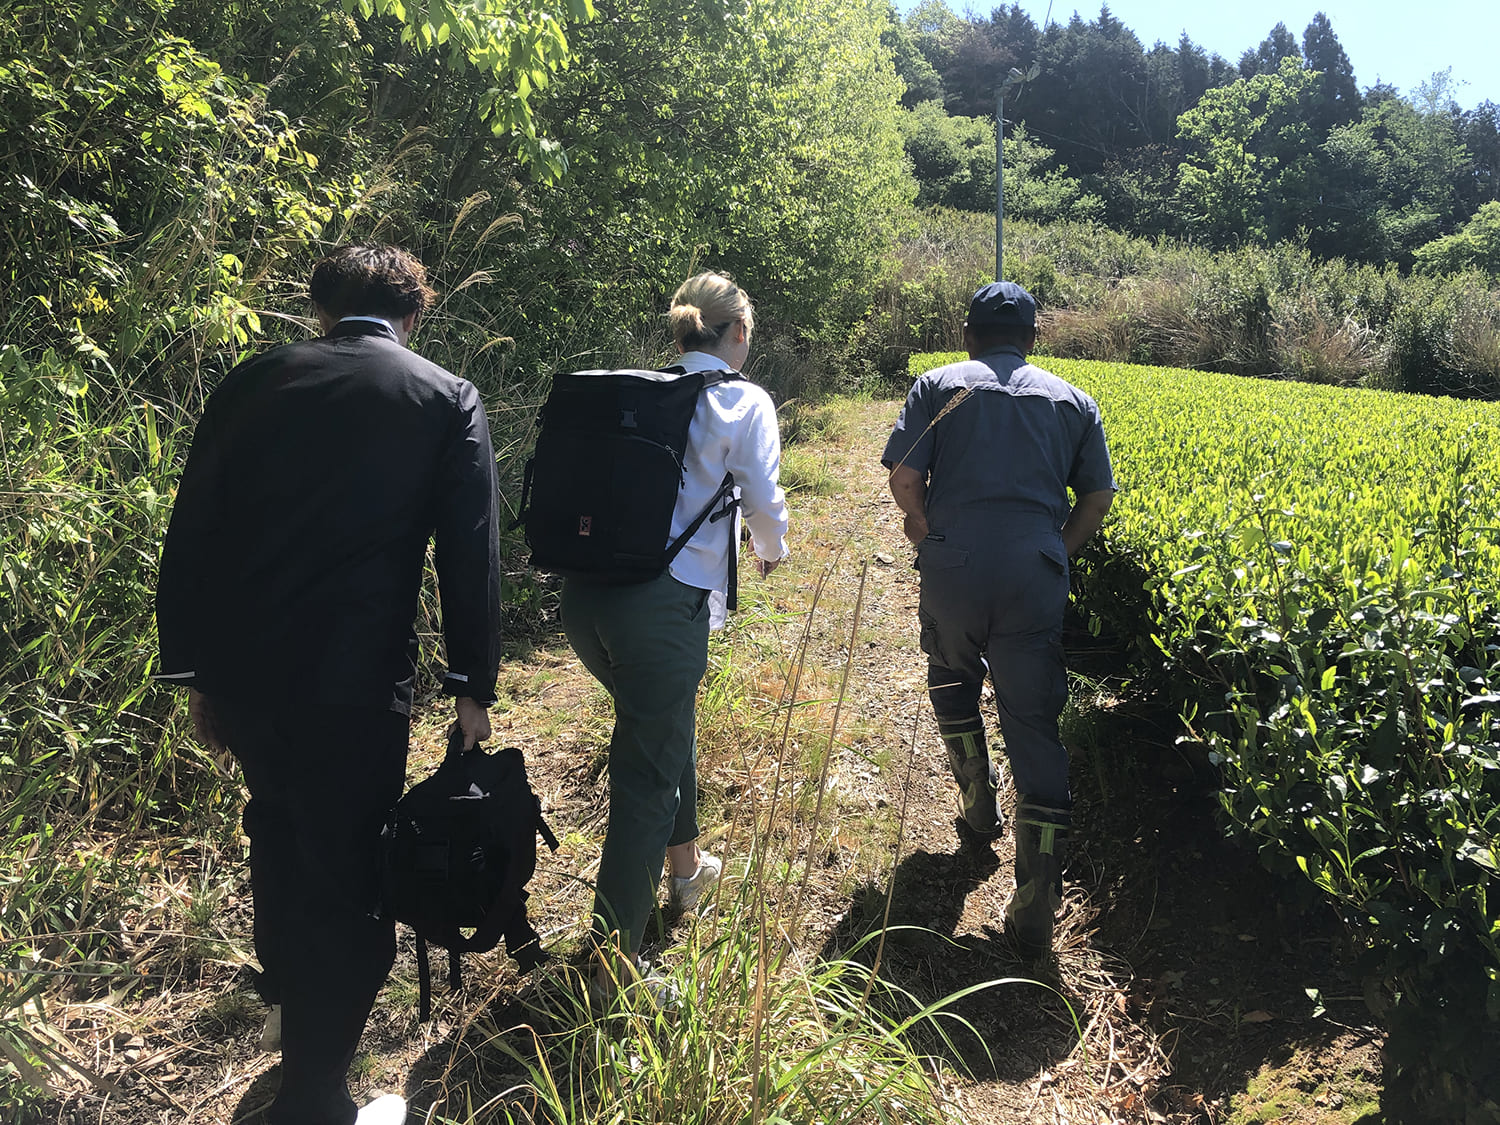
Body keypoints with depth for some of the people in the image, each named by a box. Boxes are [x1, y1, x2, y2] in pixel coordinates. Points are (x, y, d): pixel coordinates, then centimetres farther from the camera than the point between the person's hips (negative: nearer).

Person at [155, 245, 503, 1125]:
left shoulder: (251, 383, 6)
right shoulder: (449, 400, -2)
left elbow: (188, 537, 5)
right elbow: (472, 555, -6)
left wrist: (194, 673, 13)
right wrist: (473, 686, 2)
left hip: (235, 672, 5)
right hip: (352, 683, -5)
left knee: (279, 826, 29)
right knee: (348, 879, 10)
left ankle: (289, 1000, 52)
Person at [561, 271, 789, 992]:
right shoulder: (745, 402, -1)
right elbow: (764, 502, -2)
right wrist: (770, 552, 21)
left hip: (584, 595, 6)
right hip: (664, 602, -6)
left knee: (665, 723, 29)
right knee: (646, 777, 4)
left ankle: (686, 865, 49)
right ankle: (614, 967, 11)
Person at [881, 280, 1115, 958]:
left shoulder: (939, 386, 9)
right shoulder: (1072, 401, 17)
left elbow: (904, 479, -3)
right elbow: (1098, 497, 13)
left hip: (955, 566, -1)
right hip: (1036, 575, 1)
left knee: (951, 678, 29)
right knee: (1034, 722, 4)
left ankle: (978, 801, 38)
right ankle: (1038, 903, 1)